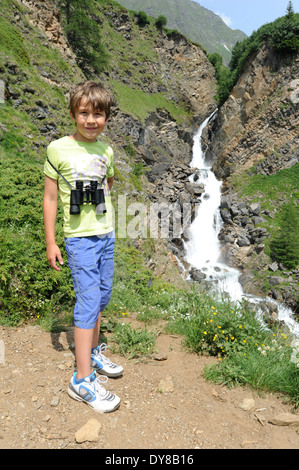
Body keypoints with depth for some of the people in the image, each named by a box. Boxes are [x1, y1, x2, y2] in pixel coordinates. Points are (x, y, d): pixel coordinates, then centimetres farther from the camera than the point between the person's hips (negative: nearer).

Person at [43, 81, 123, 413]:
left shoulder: (106, 151, 6)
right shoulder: (58, 149, -7)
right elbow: (50, 197, -5)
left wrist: (94, 200, 11)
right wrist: (50, 242, -5)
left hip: (106, 236, 6)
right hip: (80, 239, -5)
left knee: (101, 297, 14)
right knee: (88, 302, -8)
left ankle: (93, 353, 35)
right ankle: (82, 380, 4)